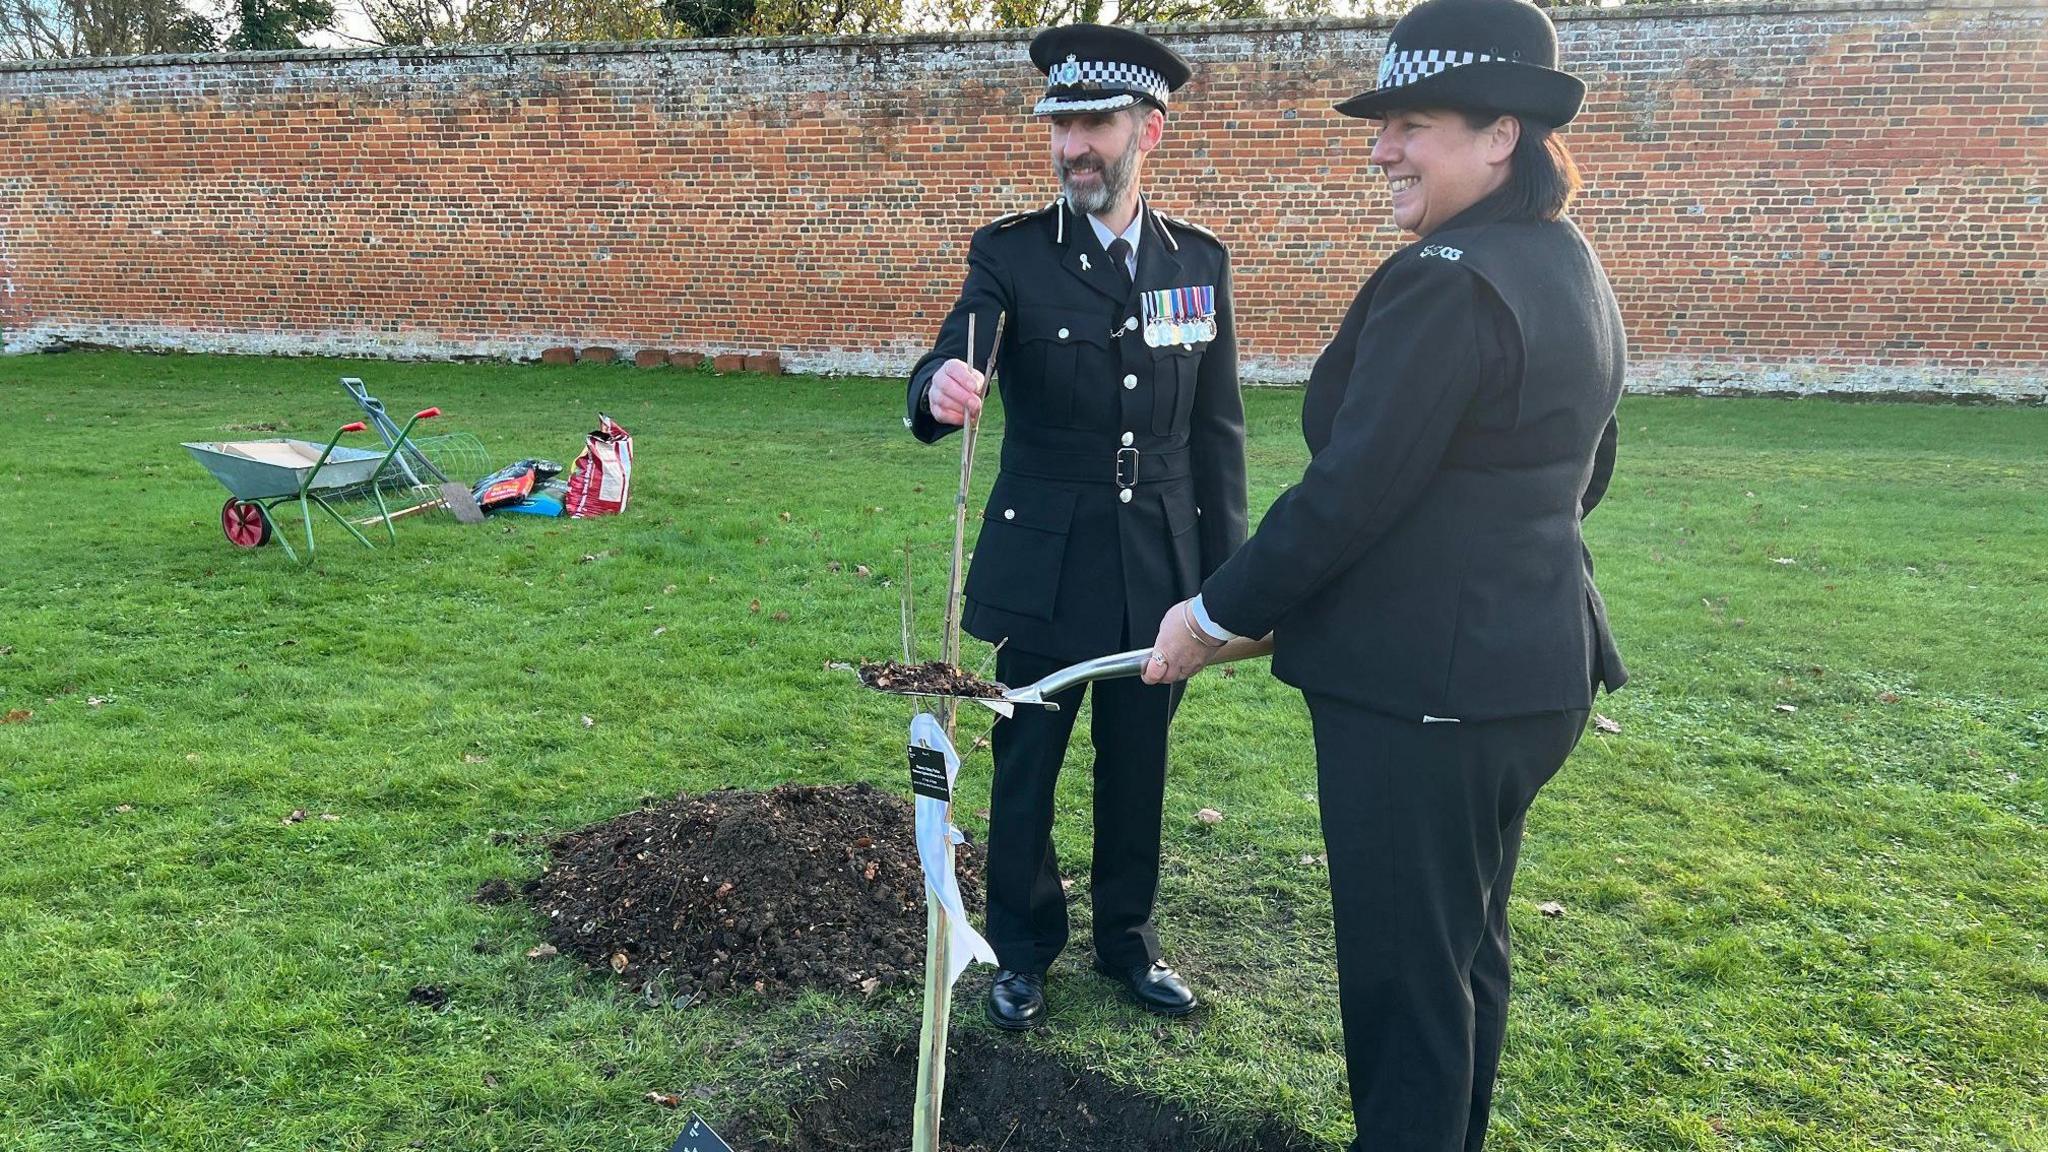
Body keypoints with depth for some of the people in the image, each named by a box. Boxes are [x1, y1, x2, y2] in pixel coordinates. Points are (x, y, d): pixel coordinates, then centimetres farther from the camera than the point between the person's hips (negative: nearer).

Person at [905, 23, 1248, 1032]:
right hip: (1043, 567, -2)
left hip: (1161, 567, 3)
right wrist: (941, 390, -44)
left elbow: (1217, 430, 7)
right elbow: (950, 368, -19)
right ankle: (1023, 951, 30)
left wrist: (1228, 570, 4)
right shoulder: (1010, 254, -5)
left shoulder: (1200, 261, 4)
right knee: (1026, 767, 9)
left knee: (1137, 765, 15)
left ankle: (1127, 938, 36)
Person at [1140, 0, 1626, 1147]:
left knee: (1401, 969, 4)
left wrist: (1216, 613, -12)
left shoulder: (1445, 281, -20)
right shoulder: (1577, 272, 10)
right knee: (1468, 946, 23)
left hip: (1421, 688, -10)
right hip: (1534, 669, 10)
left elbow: (1349, 493, -22)